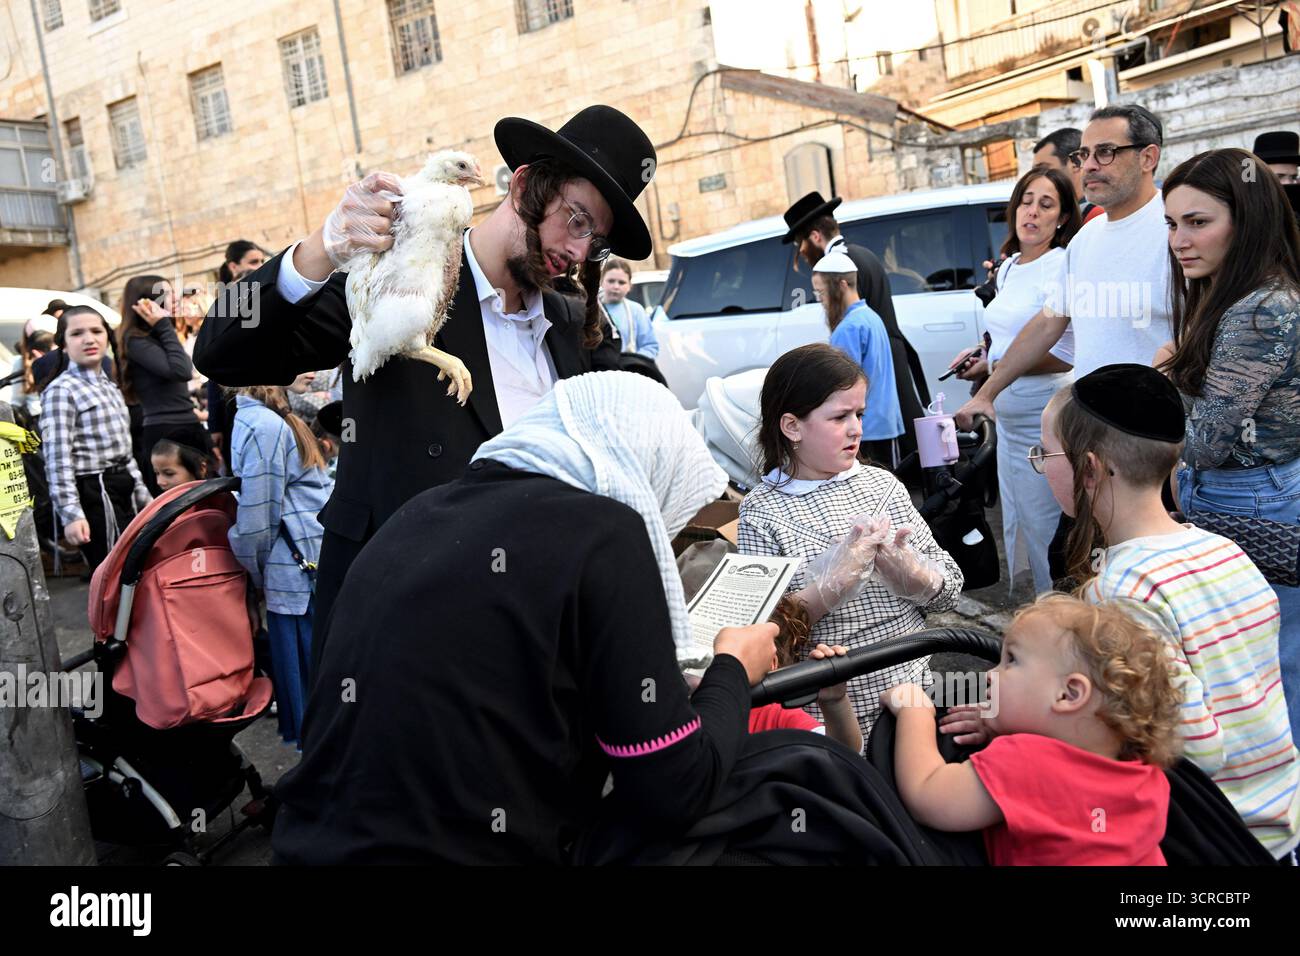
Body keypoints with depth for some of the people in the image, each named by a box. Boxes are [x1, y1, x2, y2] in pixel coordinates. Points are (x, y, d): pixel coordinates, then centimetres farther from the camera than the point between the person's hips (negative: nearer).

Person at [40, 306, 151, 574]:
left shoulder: (110, 387, 17)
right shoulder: (61, 391, -9)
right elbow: (58, 459, -17)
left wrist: (145, 498, 19)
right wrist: (70, 513, -24)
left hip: (123, 490, 8)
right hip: (93, 493, -8)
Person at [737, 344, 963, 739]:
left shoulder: (881, 485, 3)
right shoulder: (762, 511, -8)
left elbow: (950, 588, 3)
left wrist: (903, 566, -17)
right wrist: (835, 581, -25)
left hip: (911, 689, 4)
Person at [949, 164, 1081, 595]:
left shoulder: (1062, 266, -12)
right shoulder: (1008, 266, 13)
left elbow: (1066, 354, -18)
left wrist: (995, 366, -16)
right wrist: (985, 351, 9)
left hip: (1044, 418, -8)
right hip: (1009, 418, 9)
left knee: (1042, 525, -3)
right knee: (1014, 524, 15)